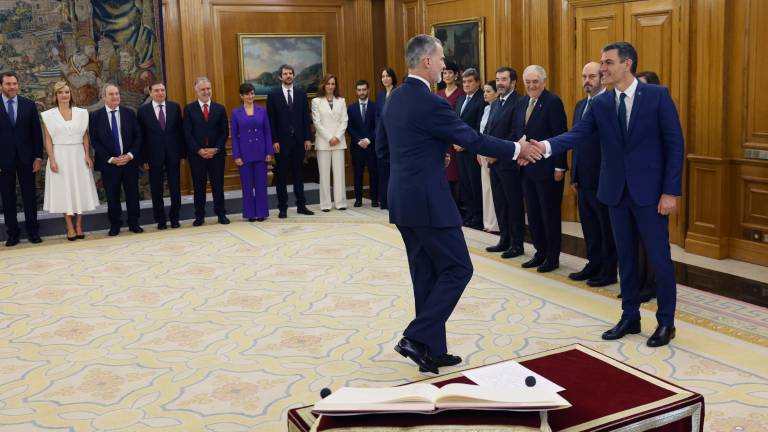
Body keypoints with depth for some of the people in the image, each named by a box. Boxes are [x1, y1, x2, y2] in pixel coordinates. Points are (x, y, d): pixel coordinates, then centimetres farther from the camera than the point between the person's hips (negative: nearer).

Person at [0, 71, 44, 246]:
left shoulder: (29, 105, 3)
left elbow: (37, 132, 4)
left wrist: (38, 157, -2)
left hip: (26, 158, 1)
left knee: (30, 196, 6)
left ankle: (32, 231, 16)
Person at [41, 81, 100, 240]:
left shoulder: (81, 112, 5)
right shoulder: (49, 115, 0)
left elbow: (85, 136, 6)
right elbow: (48, 140, -2)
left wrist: (87, 155, -4)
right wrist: (52, 160, -11)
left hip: (78, 156, 2)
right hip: (60, 156, -2)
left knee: (80, 190, 4)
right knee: (64, 191, 2)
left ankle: (79, 225, 13)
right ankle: (70, 228, 7)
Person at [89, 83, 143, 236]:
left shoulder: (129, 113, 5)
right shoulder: (95, 116, 0)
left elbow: (137, 136, 4)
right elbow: (94, 141, -3)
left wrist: (130, 155, -9)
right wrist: (110, 159, -12)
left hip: (130, 160, 2)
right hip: (108, 163, -1)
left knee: (132, 194, 6)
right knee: (112, 196, 5)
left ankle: (134, 223, 16)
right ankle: (115, 225, 16)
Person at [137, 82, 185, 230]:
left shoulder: (175, 107, 3)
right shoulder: (143, 110, 0)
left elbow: (181, 131, 4)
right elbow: (141, 136, 0)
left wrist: (183, 154, 1)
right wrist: (144, 159, -4)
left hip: (173, 155, 1)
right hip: (154, 156, -1)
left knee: (175, 189, 5)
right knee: (156, 190, 6)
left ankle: (174, 218, 19)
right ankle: (160, 220, 18)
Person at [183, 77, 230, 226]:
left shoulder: (220, 108, 8)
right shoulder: (189, 109, 3)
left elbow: (225, 132, 4)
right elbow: (187, 134, -2)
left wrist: (215, 149, -8)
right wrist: (199, 150, -12)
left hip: (217, 153, 1)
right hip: (196, 154, -1)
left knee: (218, 185, 5)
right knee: (199, 186, 4)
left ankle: (221, 214, 14)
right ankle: (199, 216, 12)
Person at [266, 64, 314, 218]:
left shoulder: (301, 94, 7)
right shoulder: (273, 95, -1)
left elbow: (306, 118, 6)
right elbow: (271, 121, -3)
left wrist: (308, 138, 0)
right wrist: (274, 141, -10)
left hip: (298, 140, 2)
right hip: (281, 141, -2)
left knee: (299, 173, 9)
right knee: (281, 175, 3)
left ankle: (301, 205, 16)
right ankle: (282, 207, 9)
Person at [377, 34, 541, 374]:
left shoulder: (393, 100, 10)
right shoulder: (431, 103, -16)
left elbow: (382, 150, 17)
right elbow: (472, 140, -13)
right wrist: (517, 149, -2)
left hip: (403, 200, 9)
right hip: (428, 202, -9)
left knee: (426, 276, 13)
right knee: (458, 269, 1)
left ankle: (432, 350, 19)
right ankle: (415, 338, -3)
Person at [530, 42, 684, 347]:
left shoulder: (657, 96, -7)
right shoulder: (600, 104, 4)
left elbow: (674, 144, -7)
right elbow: (577, 134, -8)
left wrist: (670, 191, -12)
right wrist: (547, 146, -28)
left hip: (650, 191, -4)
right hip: (617, 191, 4)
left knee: (659, 258, 3)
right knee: (625, 257, 13)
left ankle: (666, 322, 18)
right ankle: (630, 317, 26)